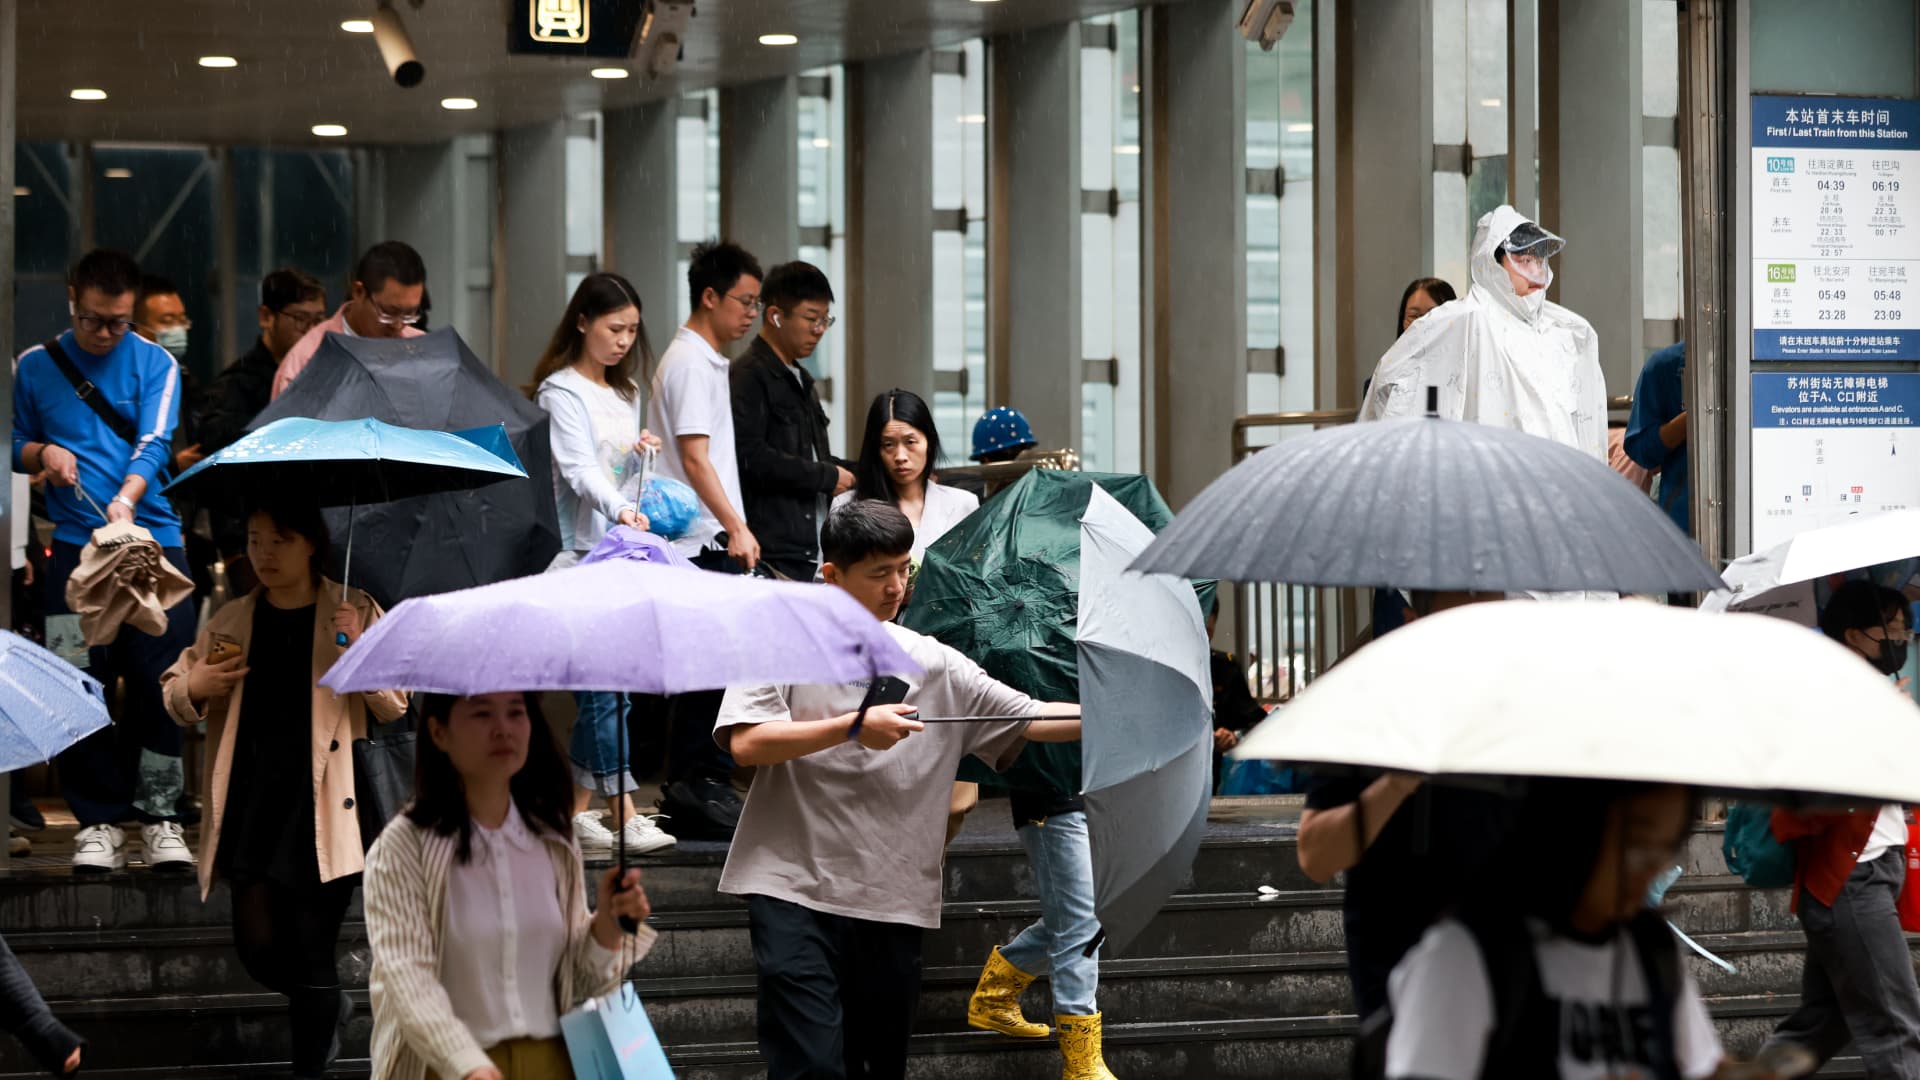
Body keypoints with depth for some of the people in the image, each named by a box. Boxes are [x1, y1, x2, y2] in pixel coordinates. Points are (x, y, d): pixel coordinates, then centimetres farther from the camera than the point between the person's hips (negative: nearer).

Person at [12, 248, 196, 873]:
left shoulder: (155, 364, 4)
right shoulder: (35, 367, 9)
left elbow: (154, 443, -9)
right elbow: (14, 446, 18)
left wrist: (126, 499, -27)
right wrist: (41, 453, -5)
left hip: (152, 536, -1)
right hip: (75, 545, 1)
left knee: (160, 676, -4)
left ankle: (159, 813, 6)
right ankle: (98, 818, 8)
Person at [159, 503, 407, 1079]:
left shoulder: (355, 612, 3)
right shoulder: (230, 622, 11)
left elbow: (396, 707, 1)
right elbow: (174, 693, 20)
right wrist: (192, 687, -4)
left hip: (322, 808, -3)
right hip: (253, 808, 3)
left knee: (313, 955, -4)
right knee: (258, 946, -4)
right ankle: (330, 1007, 28)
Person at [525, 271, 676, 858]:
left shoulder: (625, 395, 19)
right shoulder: (562, 392, -6)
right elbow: (581, 468, -21)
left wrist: (640, 452, 4)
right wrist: (620, 511, -38)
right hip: (580, 551, -8)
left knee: (595, 685, 6)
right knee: (603, 684, -11)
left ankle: (575, 811, 11)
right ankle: (625, 816, -15)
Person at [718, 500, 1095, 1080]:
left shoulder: (933, 664, 9)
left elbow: (1030, 720, 5)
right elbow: (746, 743, -12)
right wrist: (854, 727, -18)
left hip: (894, 902, 4)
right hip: (795, 888, -4)